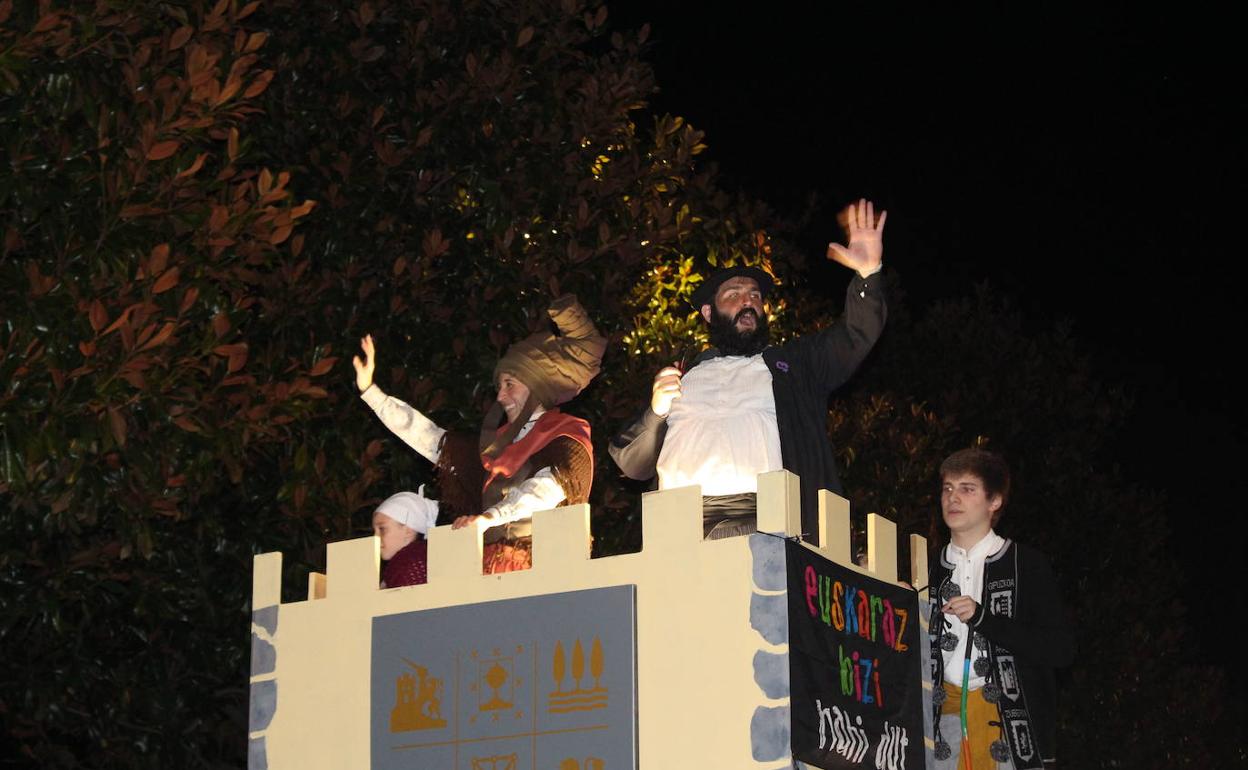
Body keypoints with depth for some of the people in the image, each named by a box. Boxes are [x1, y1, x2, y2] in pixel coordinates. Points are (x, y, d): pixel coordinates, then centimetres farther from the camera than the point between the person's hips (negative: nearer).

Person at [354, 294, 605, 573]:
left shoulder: (567, 438, 4)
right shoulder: (496, 444, 25)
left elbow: (548, 487, -16)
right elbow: (426, 436, 28)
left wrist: (489, 517, -30)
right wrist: (369, 390, 26)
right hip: (491, 562, 6)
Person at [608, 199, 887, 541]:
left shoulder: (792, 362, 25)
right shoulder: (680, 378, 26)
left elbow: (854, 336, 9)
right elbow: (630, 463, 21)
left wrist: (868, 275, -8)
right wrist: (655, 412, 2)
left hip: (760, 516, 0)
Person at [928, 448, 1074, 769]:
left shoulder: (1026, 565, 2)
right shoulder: (933, 571, 16)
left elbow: (1062, 648, -6)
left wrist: (983, 619, -14)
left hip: (1009, 719, -3)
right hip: (945, 716, 3)